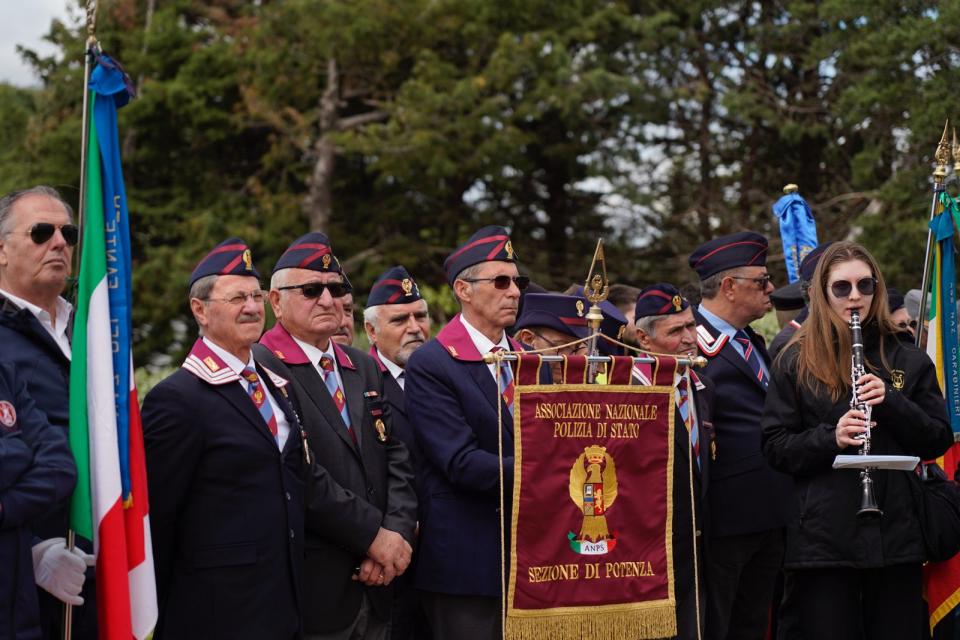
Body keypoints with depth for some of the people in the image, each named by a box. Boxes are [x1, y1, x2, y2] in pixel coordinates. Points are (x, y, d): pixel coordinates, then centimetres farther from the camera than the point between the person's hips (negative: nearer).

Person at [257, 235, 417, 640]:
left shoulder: (364, 368, 16)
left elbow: (397, 459, 10)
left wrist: (397, 534, -6)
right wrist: (373, 536, -14)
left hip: (374, 589, 7)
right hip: (312, 591, -7)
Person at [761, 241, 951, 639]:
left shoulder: (906, 359, 8)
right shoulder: (796, 361, 3)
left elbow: (939, 441, 6)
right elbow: (776, 447, 0)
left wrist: (892, 402, -11)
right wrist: (830, 437, -18)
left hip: (896, 533, 2)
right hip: (823, 538, -2)